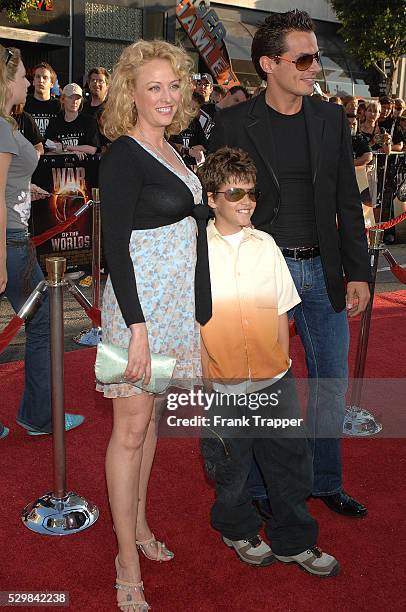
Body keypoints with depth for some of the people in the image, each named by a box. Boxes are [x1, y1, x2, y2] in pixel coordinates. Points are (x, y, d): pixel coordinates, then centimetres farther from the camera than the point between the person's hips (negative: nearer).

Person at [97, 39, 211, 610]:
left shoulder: (168, 150, 12)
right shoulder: (123, 155, -13)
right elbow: (115, 247, -18)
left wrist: (195, 305, 15)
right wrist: (137, 327, -22)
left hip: (177, 301, 8)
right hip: (139, 303, -8)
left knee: (151, 416, 16)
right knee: (131, 429, 0)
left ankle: (138, 524, 33)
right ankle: (128, 563, 13)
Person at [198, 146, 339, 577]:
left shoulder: (266, 244, 5)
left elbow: (281, 311, 9)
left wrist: (284, 364, 6)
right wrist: (201, 373, -7)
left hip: (273, 379, 3)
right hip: (222, 384, -3)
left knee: (290, 459, 11)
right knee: (230, 466, 15)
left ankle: (294, 542, 34)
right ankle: (239, 530, 42)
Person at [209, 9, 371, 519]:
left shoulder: (331, 120, 6)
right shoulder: (233, 125, -5)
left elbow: (348, 203, 8)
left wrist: (357, 272, 4)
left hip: (321, 270, 4)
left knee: (332, 379, 13)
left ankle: (325, 481, 34)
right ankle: (259, 490, 28)